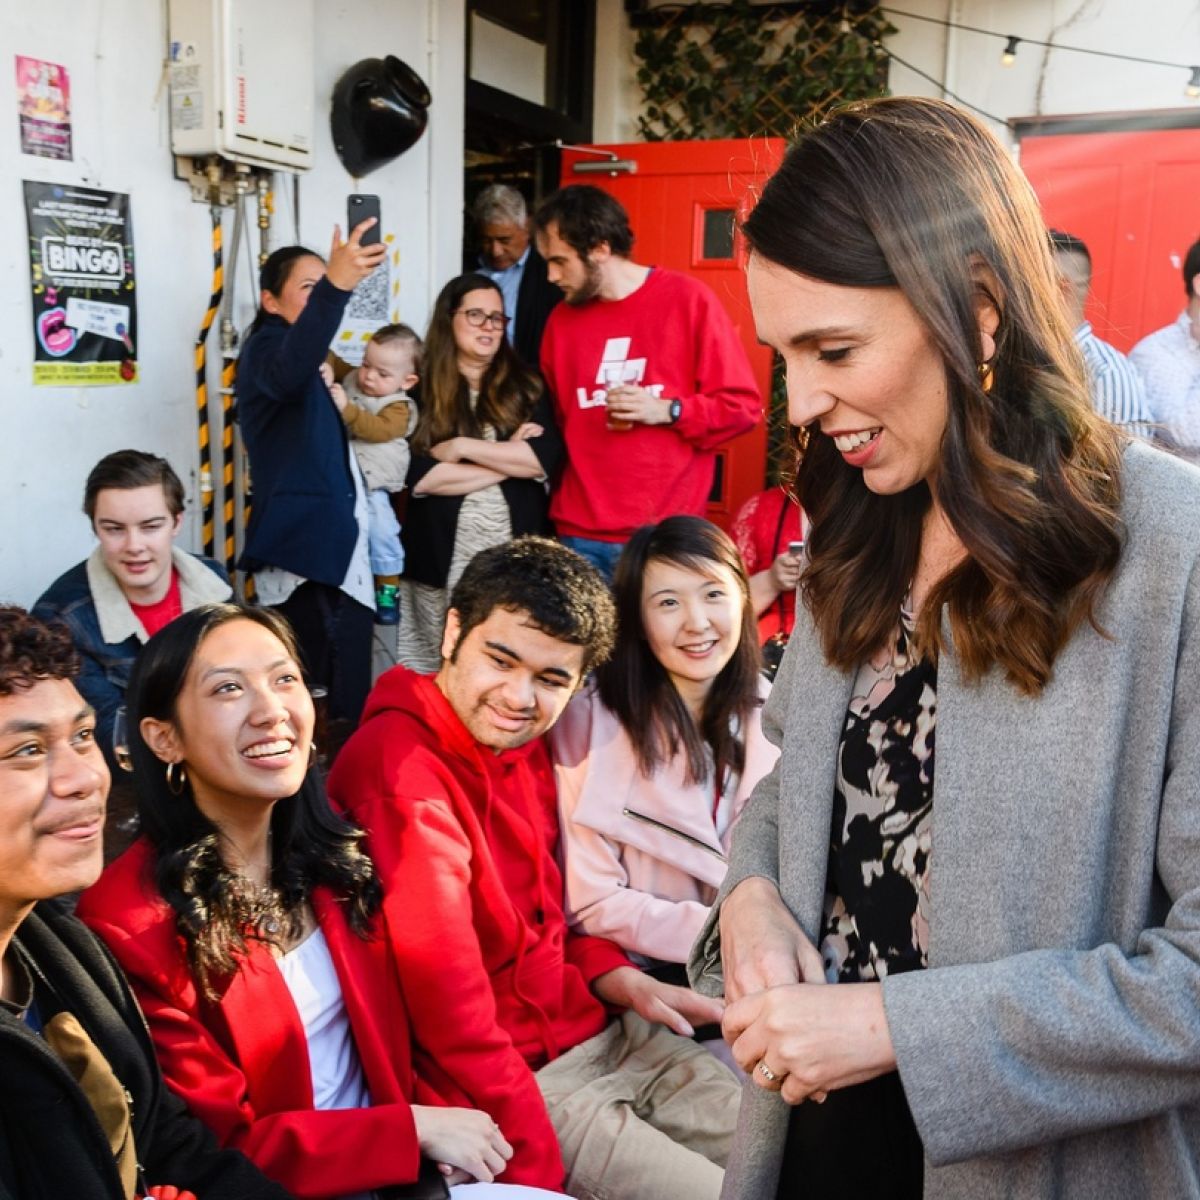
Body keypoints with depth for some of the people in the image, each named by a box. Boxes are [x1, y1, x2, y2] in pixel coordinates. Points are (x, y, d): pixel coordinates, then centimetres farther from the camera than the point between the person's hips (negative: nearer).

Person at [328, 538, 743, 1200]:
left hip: (597, 1033, 8)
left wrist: (621, 980, -1)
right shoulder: (401, 771, -23)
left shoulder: (523, 741, 3)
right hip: (516, 1082, -8)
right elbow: (452, 1013, -23)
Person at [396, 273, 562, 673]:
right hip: (441, 554, -1)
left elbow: (548, 459, -6)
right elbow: (418, 477, -11)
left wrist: (463, 447, -9)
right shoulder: (421, 389, 1)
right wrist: (509, 461, -8)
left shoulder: (524, 386, 9)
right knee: (439, 670, 6)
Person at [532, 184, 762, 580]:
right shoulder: (561, 320, 11)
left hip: (667, 534, -3)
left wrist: (667, 411, -14)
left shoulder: (688, 300, -3)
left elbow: (743, 405, -1)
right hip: (580, 535, 4)